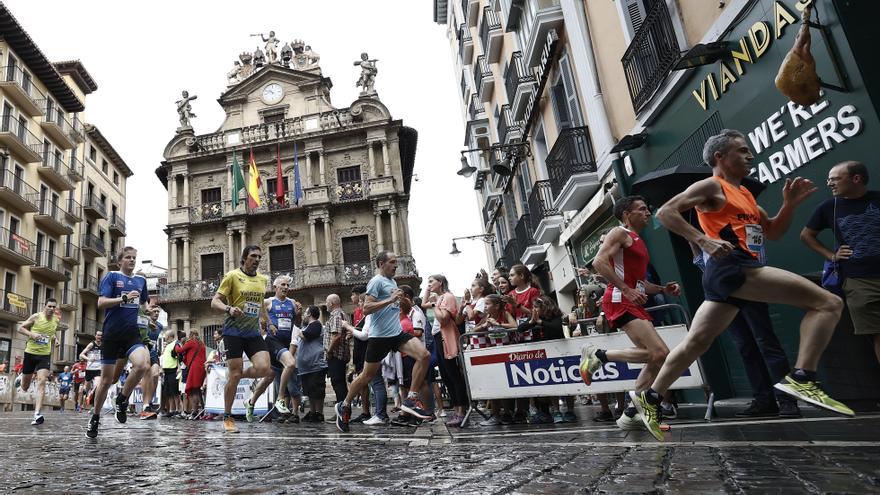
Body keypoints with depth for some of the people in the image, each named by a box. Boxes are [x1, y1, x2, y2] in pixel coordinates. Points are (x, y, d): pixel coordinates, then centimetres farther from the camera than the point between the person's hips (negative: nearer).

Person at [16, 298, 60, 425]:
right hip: (30, 353, -1)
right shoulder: (36, 317, -9)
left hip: (45, 355, 1)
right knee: (25, 387, 10)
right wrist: (31, 334, -21)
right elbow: (20, 328, -3)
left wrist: (54, 339, 2)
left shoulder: (56, 320, 3)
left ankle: (37, 414, -22)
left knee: (41, 382, -16)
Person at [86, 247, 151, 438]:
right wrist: (124, 298, -22)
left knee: (142, 364, -26)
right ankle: (95, 418, 27)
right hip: (112, 334, -2)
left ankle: (121, 400, 0)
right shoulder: (111, 276, 1)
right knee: (107, 380, 4)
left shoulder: (141, 280, 13)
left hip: (132, 333, 2)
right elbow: (101, 303, -10)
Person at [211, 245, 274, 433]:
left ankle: (238, 376, 19)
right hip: (233, 331, -4)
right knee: (234, 374, -2)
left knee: (264, 368, -13)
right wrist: (229, 309, -26)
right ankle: (227, 417, 15)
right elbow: (215, 301, -8)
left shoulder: (263, 279, 11)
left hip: (254, 332, 5)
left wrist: (266, 320, 25)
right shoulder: (232, 276, -5)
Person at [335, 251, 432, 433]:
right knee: (368, 374, 4)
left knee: (424, 355, -13)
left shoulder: (392, 282, 17)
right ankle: (344, 406, 27)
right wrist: (390, 300, -23)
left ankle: (411, 400, -7)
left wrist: (399, 299, 15)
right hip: (379, 335, -7)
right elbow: (366, 309, -19)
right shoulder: (376, 281, -9)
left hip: (397, 333, 7)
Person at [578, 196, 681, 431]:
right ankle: (599, 354, -8)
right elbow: (599, 262, -18)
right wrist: (627, 290, -22)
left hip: (634, 303, 10)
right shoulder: (620, 233, -2)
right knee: (659, 353, -20)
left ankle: (631, 415, 13)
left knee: (656, 358, 8)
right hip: (620, 301, -10)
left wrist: (663, 289, 15)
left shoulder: (638, 241, 26)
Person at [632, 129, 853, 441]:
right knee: (828, 303, -9)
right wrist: (703, 240, -24)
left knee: (696, 342, 9)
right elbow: (665, 213, -13)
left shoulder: (744, 193, 27)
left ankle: (650, 398, 14)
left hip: (730, 274, 9)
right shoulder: (711, 187, -1)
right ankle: (801, 379, -16)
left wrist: (790, 204, 14)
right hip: (733, 267, -9)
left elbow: (772, 232, 31)